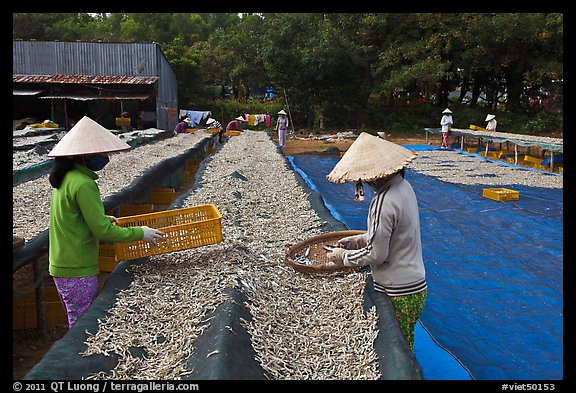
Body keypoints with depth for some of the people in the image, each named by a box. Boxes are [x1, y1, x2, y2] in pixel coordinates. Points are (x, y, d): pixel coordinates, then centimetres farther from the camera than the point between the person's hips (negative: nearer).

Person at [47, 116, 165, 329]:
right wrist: (139, 233, -12)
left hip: (62, 266, 9)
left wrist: (101, 218, 16)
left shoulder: (66, 178, 8)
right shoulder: (83, 184, -21)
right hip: (78, 271, -9)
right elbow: (103, 231, -21)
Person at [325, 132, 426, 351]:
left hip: (397, 294, -9)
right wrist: (359, 240, 12)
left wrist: (344, 257, -6)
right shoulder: (404, 186, 3)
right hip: (415, 285, 9)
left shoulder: (384, 202, -26)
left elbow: (376, 254, -21)